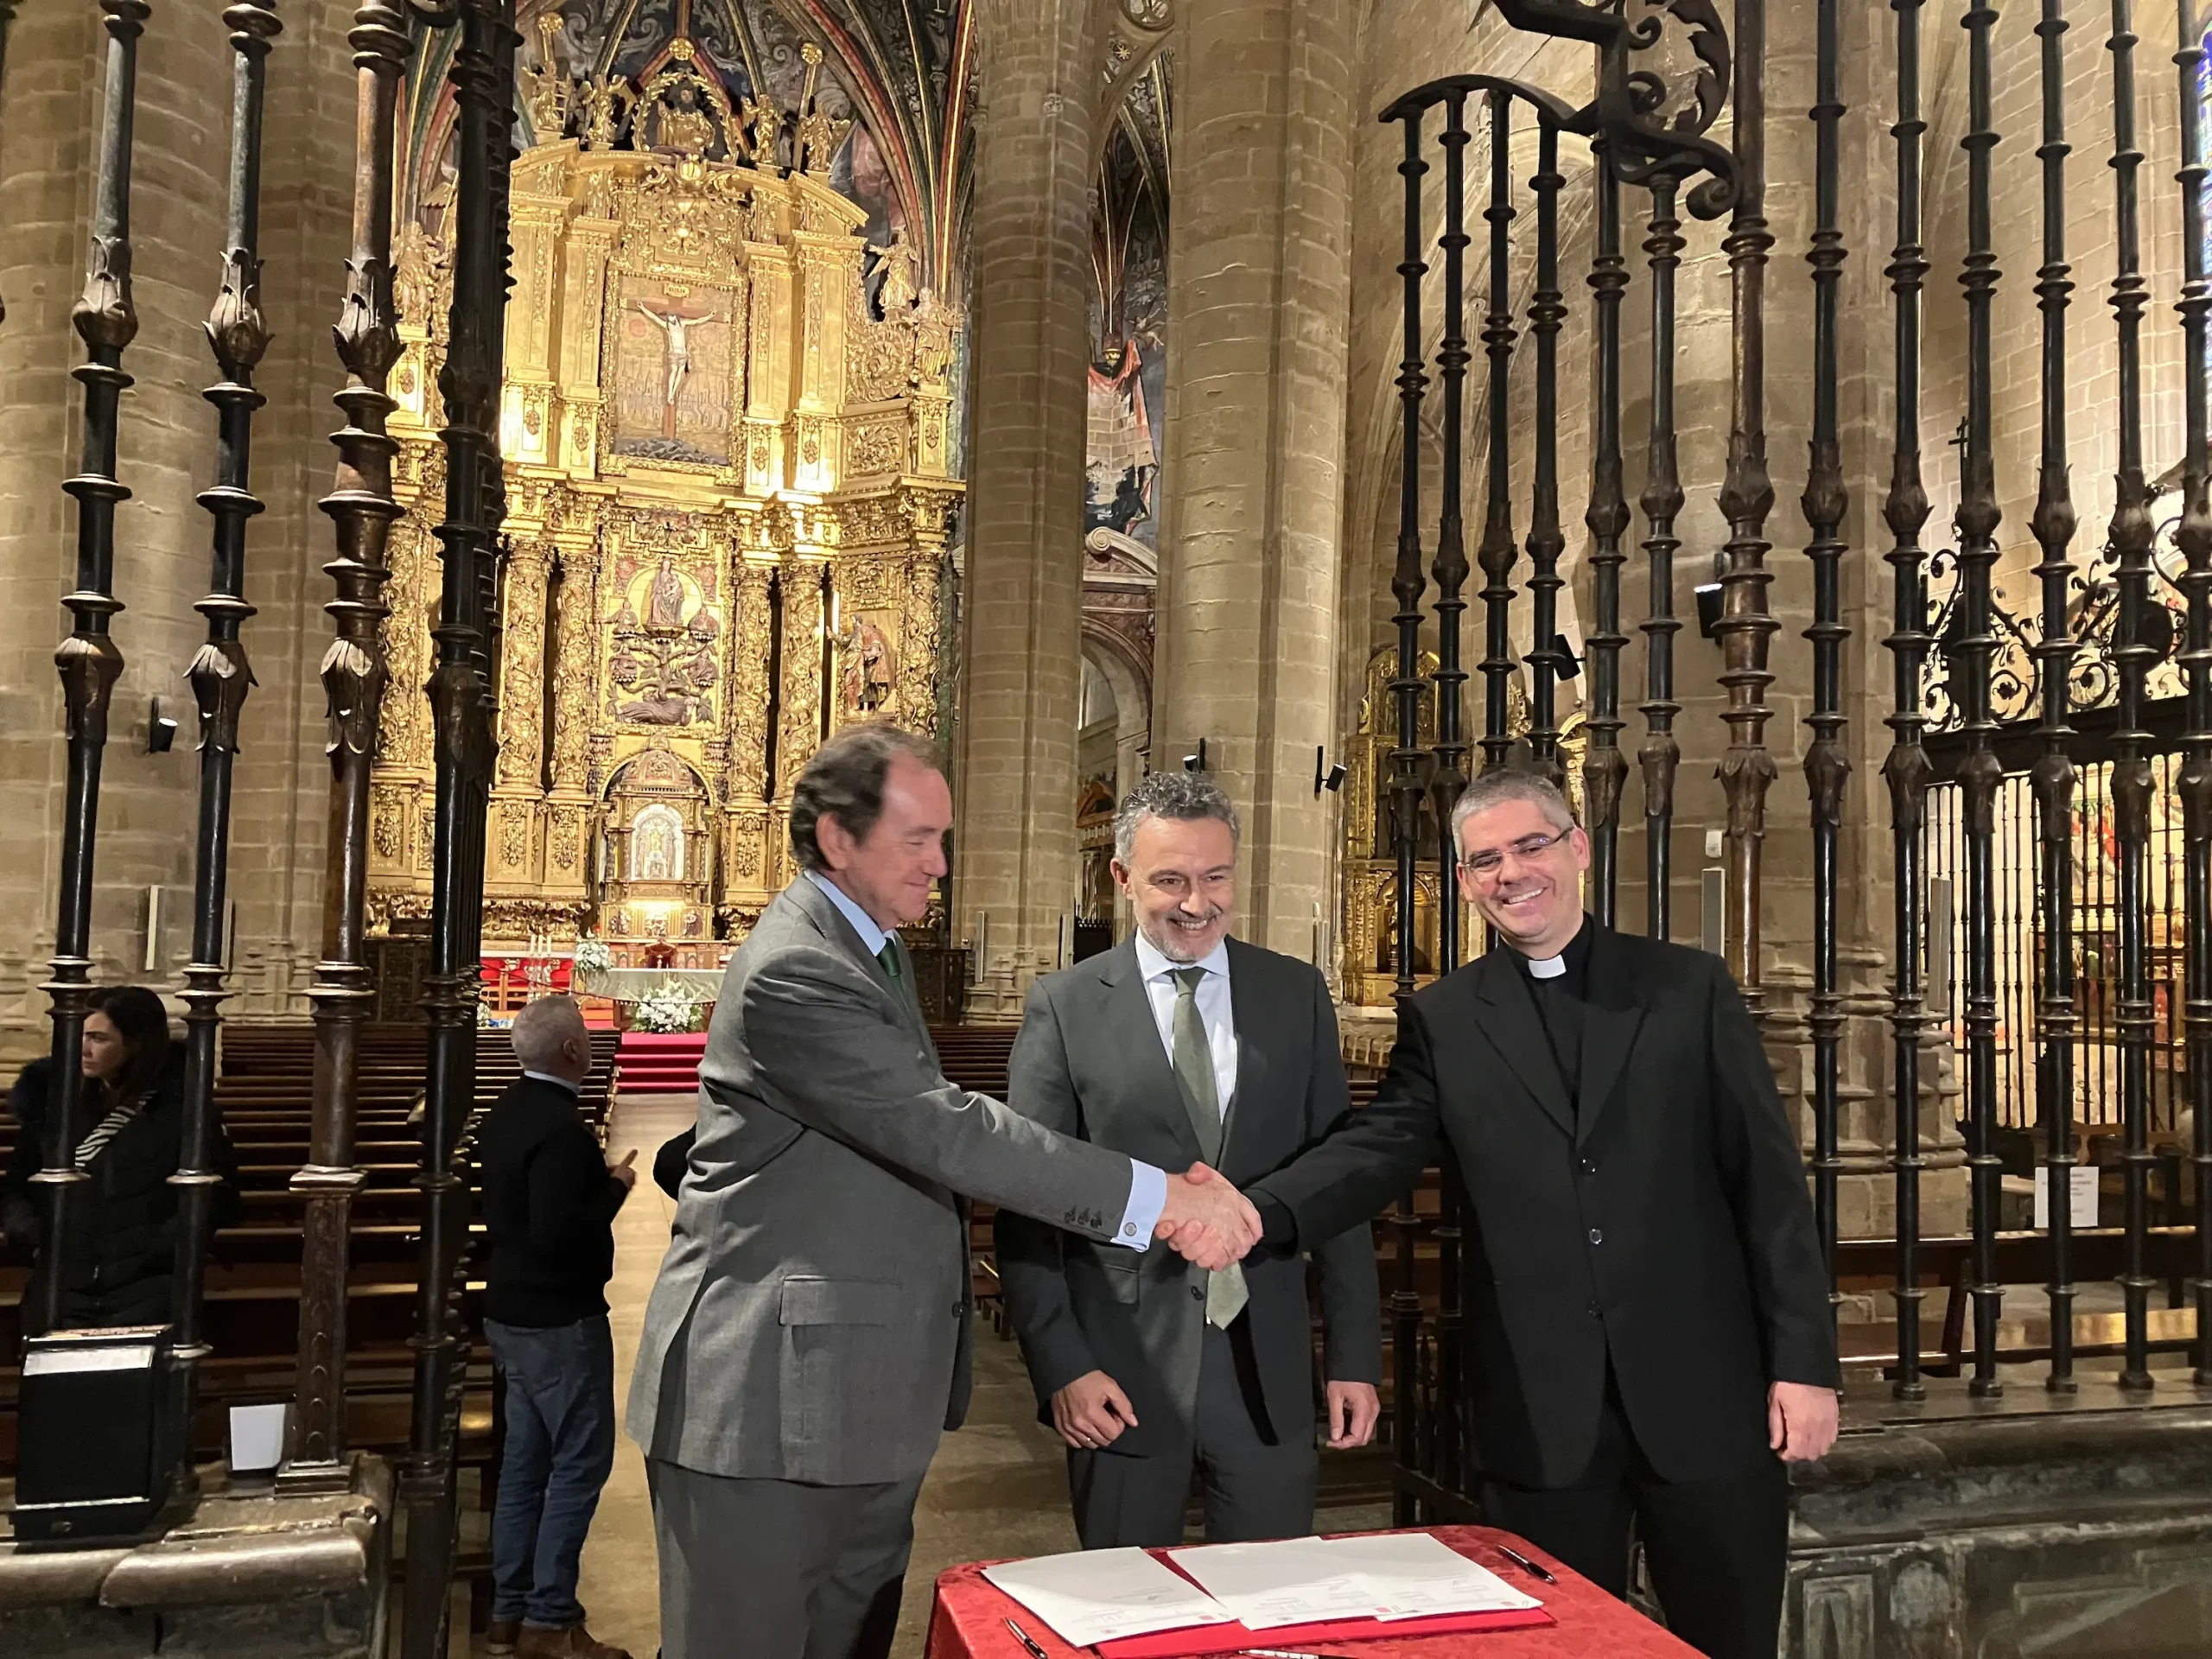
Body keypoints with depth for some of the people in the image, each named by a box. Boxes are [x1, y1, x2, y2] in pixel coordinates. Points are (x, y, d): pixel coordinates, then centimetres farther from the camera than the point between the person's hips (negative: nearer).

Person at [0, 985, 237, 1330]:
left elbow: (217, 1195, -1)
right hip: (65, 1287, 3)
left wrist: (158, 1248, -12)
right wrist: (31, 1233, 1)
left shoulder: (180, 1110, 0)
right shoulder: (55, 1103, 11)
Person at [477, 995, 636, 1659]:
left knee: (525, 1460, 15)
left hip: (513, 1312, 10)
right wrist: (615, 1187, -15)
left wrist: (595, 1180, 12)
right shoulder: (560, 1125, -23)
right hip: (559, 1318, -10)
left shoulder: (506, 1112, 8)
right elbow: (558, 1232, -28)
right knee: (580, 1461, -1)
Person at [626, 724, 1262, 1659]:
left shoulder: (871, 946, 13)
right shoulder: (793, 971, -20)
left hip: (863, 1396, 9)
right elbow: (944, 1131, -26)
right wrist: (1159, 1200, -24)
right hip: (767, 1402, -9)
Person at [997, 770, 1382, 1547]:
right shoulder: (1063, 1007, -3)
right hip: (1122, 1373, -1)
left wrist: (1354, 1356, 2)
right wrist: (1060, 1366, -10)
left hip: (1268, 1372, 2)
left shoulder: (1297, 995, 4)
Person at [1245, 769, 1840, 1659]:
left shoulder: (1689, 987, 3)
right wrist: (1259, 1213, -29)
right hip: (1542, 1410, 0)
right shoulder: (1442, 1018, 4)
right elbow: (1375, 1148, -9)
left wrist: (1805, 1360, -3)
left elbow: (1768, 1179, 2)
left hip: (1705, 1392, 0)